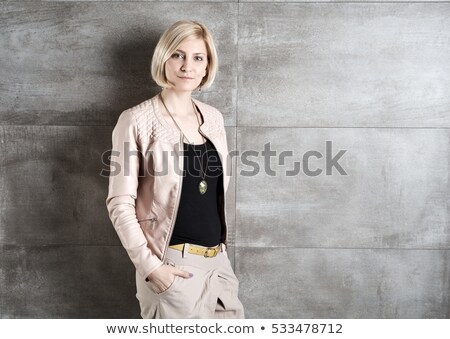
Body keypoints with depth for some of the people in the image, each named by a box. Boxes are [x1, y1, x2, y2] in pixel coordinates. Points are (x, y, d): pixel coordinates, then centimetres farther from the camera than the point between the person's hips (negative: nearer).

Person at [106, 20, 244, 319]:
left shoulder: (214, 118, 7)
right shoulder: (137, 120, -8)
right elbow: (120, 203, -10)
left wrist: (220, 246, 14)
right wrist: (149, 265, -16)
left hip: (218, 260, 6)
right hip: (173, 265, -5)